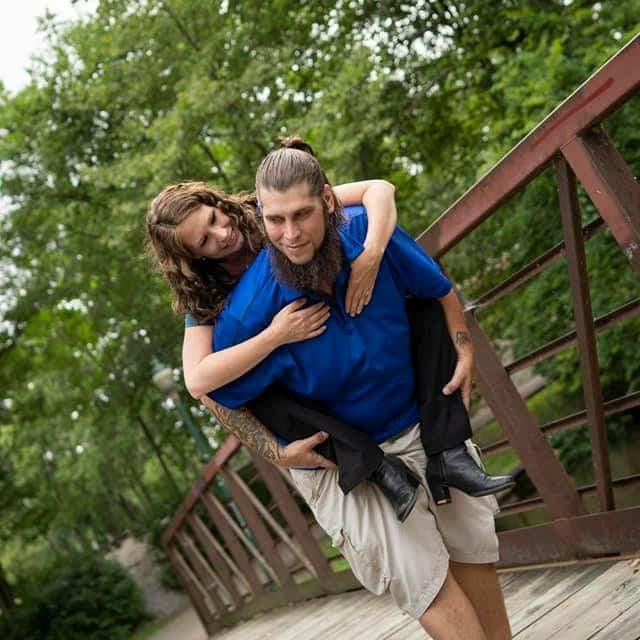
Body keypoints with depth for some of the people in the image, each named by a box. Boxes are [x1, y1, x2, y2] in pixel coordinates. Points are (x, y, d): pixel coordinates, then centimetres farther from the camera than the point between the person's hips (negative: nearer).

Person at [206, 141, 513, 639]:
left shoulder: (368, 231, -18)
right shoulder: (251, 312, -28)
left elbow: (440, 293, 1)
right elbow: (220, 397, -10)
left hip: (423, 423, 4)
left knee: (475, 550, 14)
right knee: (426, 582, -5)